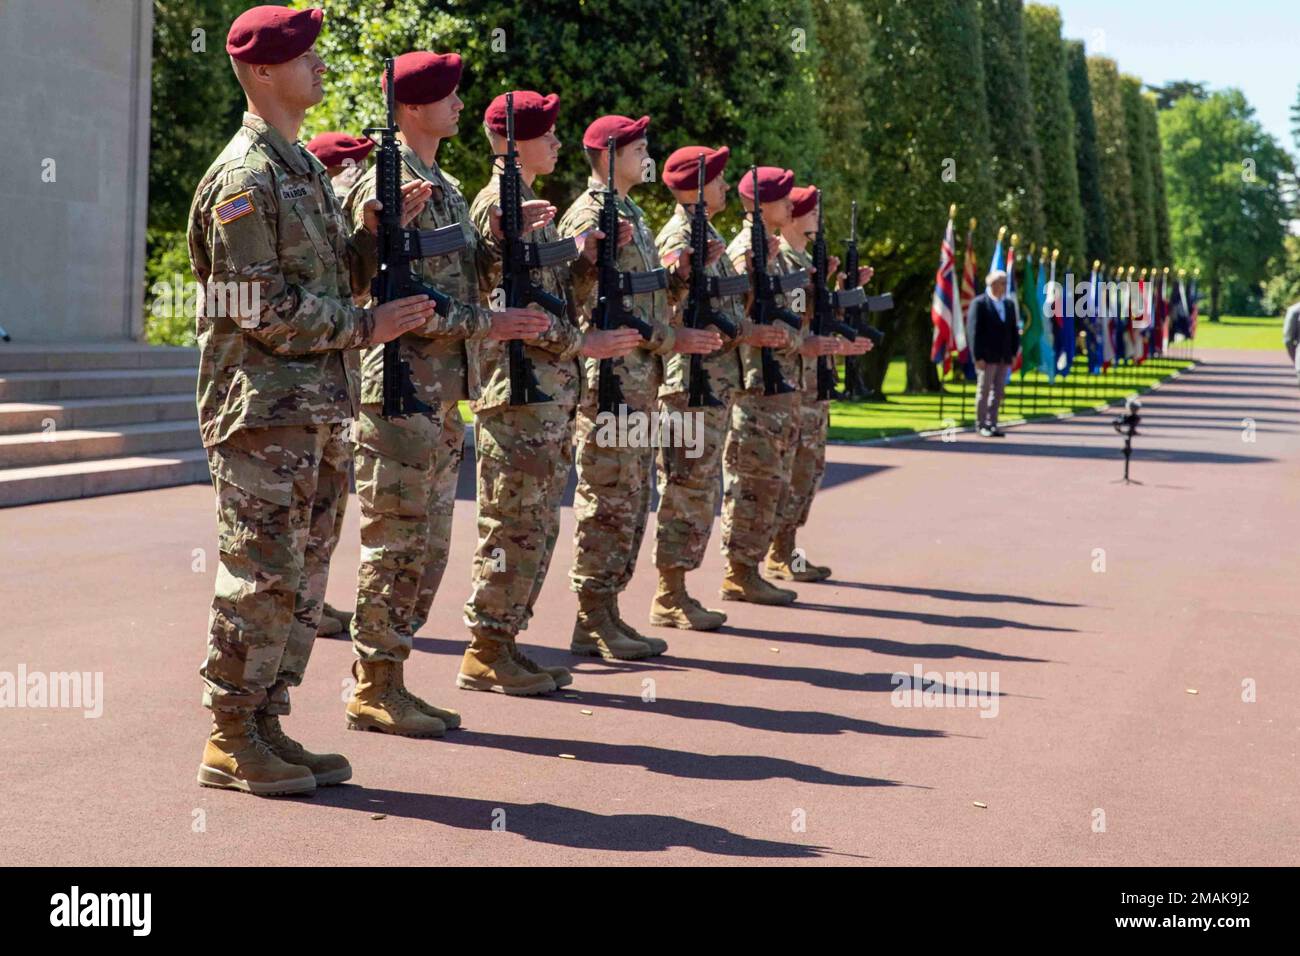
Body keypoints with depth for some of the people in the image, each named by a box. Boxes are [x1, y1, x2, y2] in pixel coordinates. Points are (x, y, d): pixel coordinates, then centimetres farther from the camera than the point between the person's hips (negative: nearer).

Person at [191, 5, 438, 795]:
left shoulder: (303, 165, 17)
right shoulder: (245, 177, -13)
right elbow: (261, 308, -18)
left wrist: (369, 237, 4)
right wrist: (366, 326, -14)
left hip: (317, 408, 9)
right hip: (264, 410, -9)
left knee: (302, 574, 11)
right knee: (263, 575, -5)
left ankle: (267, 724, 19)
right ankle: (230, 740, 4)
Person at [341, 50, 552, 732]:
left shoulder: (442, 185, 17)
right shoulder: (389, 186, -13)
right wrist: (489, 324, -16)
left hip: (441, 392, 10)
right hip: (400, 390, -10)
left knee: (426, 546, 12)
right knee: (396, 545, -4)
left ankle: (388, 681, 20)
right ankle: (373, 690, 4)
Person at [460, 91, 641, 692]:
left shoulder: (527, 203, 19)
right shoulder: (498, 205, -12)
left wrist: (583, 255, 7)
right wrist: (583, 344, -15)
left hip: (551, 392, 10)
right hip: (518, 391, -10)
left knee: (537, 527, 12)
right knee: (514, 524, -6)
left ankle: (504, 641, 18)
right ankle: (485, 653, 1)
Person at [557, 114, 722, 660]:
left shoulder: (630, 215, 20)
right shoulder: (589, 218, -11)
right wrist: (673, 340, -14)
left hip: (640, 379, 10)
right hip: (608, 378, -10)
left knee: (631, 502, 11)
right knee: (608, 503, -7)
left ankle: (606, 613, 16)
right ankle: (593, 623, -1)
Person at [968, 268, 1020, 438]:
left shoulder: (1010, 304, 13)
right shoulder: (979, 303, -4)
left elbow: (1014, 330, 15)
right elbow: (975, 331, -9)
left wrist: (1014, 353, 6)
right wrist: (978, 357, -14)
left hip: (1004, 357, 5)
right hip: (987, 356, -5)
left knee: (998, 392, 6)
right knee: (984, 390, 0)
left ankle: (992, 424, 11)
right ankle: (981, 425, 5)